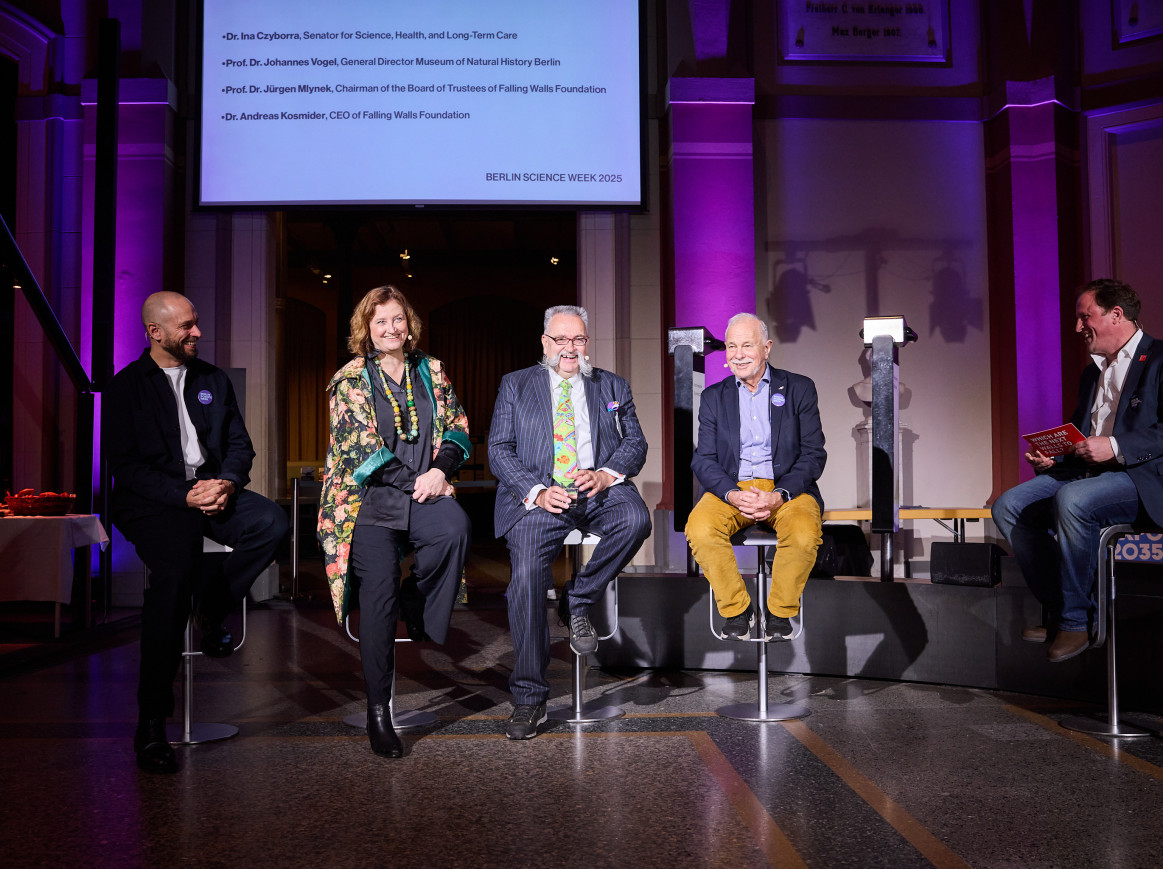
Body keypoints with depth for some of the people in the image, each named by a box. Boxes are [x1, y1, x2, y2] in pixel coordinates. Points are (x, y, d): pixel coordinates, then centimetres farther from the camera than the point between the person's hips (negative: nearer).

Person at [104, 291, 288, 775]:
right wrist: (183, 496, -18)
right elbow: (124, 463, -5)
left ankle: (212, 608, -2)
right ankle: (151, 723, -25)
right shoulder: (124, 387, 3)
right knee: (175, 572, -32)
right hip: (154, 500, -4)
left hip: (212, 487, 4)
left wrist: (226, 482, -8)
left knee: (272, 522, -28)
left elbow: (240, 444, 14)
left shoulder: (214, 380, 17)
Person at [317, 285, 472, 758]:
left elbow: (458, 427, 14)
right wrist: (412, 481, -10)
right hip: (367, 497, -3)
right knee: (378, 581, -21)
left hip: (424, 492, 3)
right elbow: (360, 448, -4)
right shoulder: (349, 380, 4)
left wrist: (440, 470, -5)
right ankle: (378, 710, -10)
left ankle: (415, 602, -1)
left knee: (457, 528, -31)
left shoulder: (431, 371, 16)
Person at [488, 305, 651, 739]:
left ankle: (579, 598, -7)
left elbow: (635, 443, 11)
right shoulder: (515, 385, 14)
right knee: (527, 574, -23)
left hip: (599, 490, 2)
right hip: (539, 496, -1)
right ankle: (529, 698, -10)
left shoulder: (613, 387, 19)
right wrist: (536, 491, -13)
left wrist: (605, 474, -12)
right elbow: (499, 450, 5)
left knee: (636, 519, -32)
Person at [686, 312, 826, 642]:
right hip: (730, 487, 1)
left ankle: (780, 612, -4)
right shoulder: (713, 397, 13)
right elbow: (703, 459, 5)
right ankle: (736, 610, -7)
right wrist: (732, 494, -15)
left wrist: (779, 495, -16)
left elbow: (813, 454, 1)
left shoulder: (799, 389, 8)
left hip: (786, 487, -1)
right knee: (700, 529, -29)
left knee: (804, 535, -32)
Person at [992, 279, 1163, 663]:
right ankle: (1059, 610, -6)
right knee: (1007, 507, -11)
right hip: (1084, 472, 8)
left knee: (1072, 499, -37)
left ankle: (1075, 618, -20)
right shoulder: (1091, 374, 24)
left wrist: (1115, 446, -24)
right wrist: (1052, 457, 4)